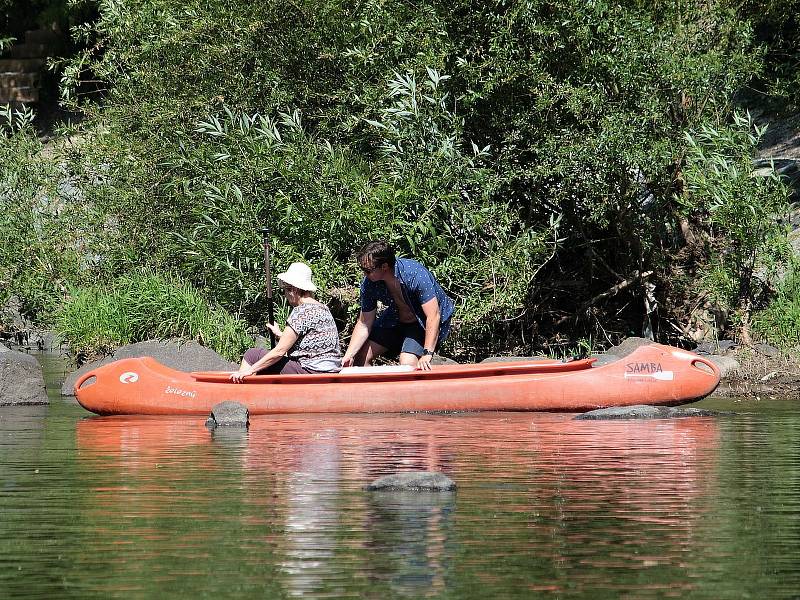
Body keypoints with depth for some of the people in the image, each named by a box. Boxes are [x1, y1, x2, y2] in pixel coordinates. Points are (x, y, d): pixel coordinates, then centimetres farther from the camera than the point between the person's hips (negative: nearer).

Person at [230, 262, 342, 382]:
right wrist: (280, 335, 25)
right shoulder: (322, 308, 14)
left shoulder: (302, 311, -15)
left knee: (253, 355, 0)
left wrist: (251, 370, -10)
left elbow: (280, 351, -16)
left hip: (311, 371, -10)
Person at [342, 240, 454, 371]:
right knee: (361, 355, -2)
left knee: (407, 363, -26)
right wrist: (349, 355, -19)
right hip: (397, 320, 6)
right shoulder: (369, 284, -17)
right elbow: (364, 323, -7)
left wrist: (427, 354, -43)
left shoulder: (416, 275, -35)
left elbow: (433, 316, -36)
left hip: (426, 324, -6)